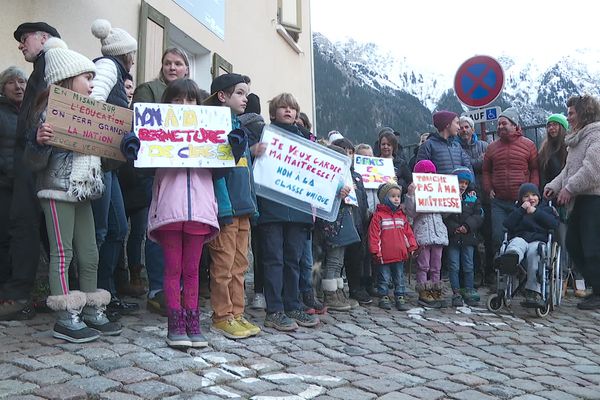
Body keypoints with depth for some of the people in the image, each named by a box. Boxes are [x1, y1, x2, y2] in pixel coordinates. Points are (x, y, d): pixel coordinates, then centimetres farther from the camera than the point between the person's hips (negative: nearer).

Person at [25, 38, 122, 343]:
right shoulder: (51, 112, -11)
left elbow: (97, 151, 23)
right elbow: (35, 162, -14)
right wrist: (39, 142, -34)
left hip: (83, 192, 8)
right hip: (57, 191, -8)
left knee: (89, 254, 10)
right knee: (62, 253, -3)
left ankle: (92, 311, 19)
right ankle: (65, 319, 4)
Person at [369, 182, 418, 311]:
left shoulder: (401, 215, 12)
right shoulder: (378, 215, -7)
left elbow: (408, 232, 15)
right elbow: (374, 235, -10)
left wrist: (412, 247, 8)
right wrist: (376, 251, -13)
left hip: (400, 255, 5)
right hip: (384, 256, -5)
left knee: (399, 278, 12)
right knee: (384, 278, 7)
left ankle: (400, 298, 20)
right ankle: (383, 297, 20)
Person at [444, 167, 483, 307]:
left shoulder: (473, 196, 8)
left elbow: (479, 214, 2)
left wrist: (468, 226, -12)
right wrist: (453, 228, -17)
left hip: (468, 237, 3)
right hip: (452, 237, -3)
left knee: (468, 266, 9)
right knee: (454, 266, 2)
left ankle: (469, 292, 19)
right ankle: (456, 293, 8)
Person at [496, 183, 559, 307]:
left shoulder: (546, 209, 28)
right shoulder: (517, 210, 31)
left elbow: (554, 224, 5)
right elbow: (507, 225, 9)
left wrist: (535, 211, 3)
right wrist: (521, 209, 5)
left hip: (538, 240, -1)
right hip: (519, 238, 1)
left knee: (533, 252, -36)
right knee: (518, 242, -35)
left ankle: (534, 293, -47)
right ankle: (512, 256, -75)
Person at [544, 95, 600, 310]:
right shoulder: (578, 137, 20)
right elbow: (569, 168, 20)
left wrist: (569, 187, -19)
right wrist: (555, 186, 7)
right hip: (580, 200, 10)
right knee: (573, 244, 11)